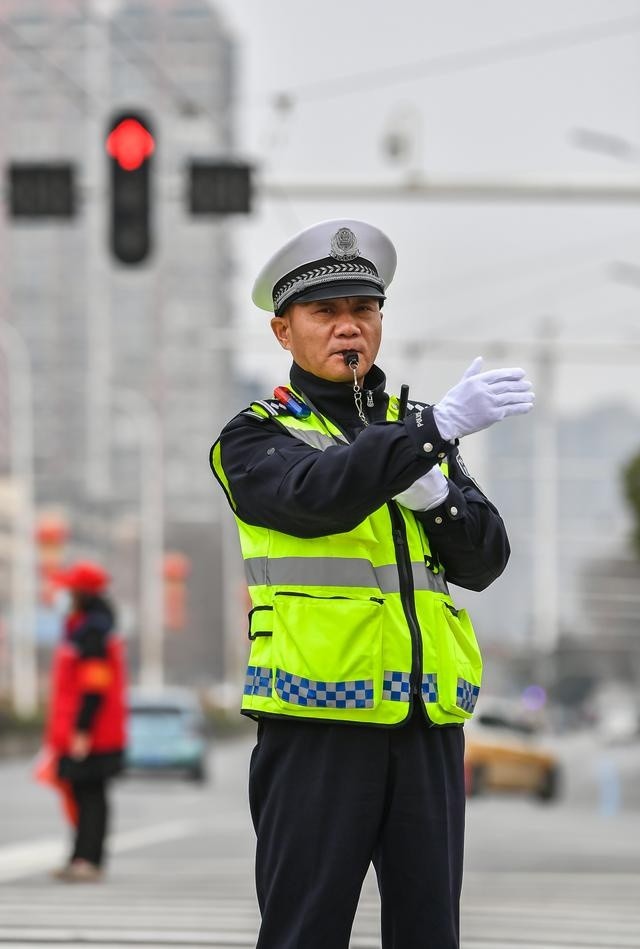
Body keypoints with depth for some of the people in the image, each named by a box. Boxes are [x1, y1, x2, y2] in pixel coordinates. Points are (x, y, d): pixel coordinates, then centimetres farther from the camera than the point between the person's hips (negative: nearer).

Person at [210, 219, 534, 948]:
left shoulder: (416, 427, 18)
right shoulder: (255, 438, 2)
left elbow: (484, 560, 8)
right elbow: (320, 494, -20)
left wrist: (435, 493, -12)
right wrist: (440, 426, -29)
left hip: (427, 724, 5)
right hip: (316, 723, -4)